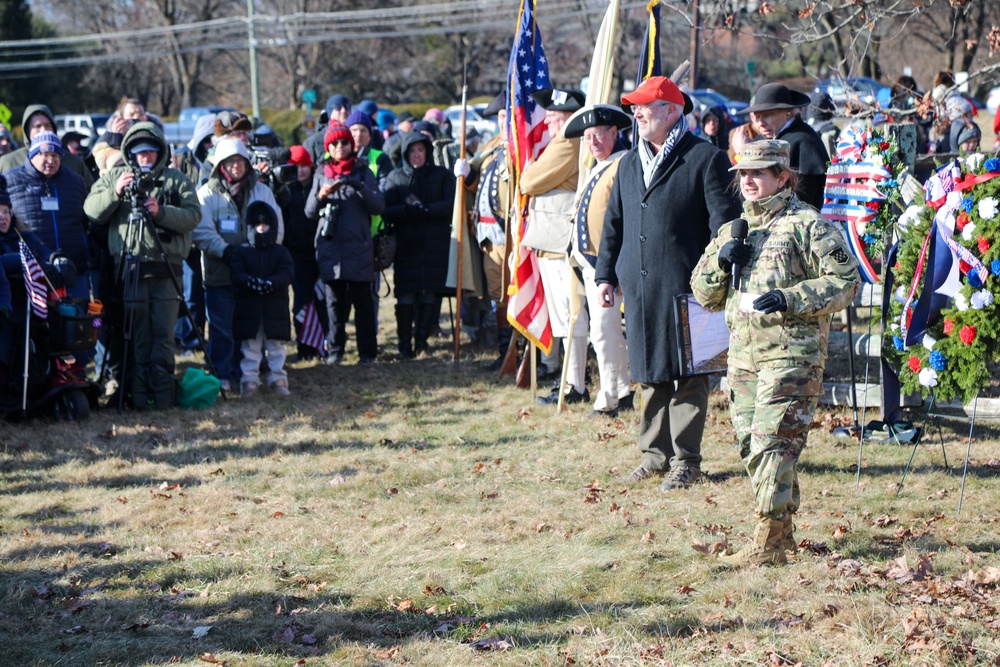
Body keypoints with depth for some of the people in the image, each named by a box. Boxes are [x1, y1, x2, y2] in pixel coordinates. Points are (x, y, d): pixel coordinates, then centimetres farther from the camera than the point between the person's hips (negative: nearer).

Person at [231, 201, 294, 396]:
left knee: (275, 347, 6)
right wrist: (251, 282, -28)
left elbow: (287, 275, -7)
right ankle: (250, 380, 7)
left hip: (275, 309, 1)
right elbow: (236, 275, -7)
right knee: (250, 347, 3)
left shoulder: (281, 252, 6)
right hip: (249, 309, 0)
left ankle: (278, 379, 12)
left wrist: (271, 283, -26)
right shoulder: (241, 252, 5)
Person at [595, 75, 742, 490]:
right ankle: (655, 453, 21)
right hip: (639, 286, 6)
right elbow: (613, 223, 22)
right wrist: (605, 275, 16)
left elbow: (724, 223, -8)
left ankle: (685, 460, 4)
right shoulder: (630, 163, 17)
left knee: (687, 373, -2)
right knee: (649, 373, 11)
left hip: (684, 285, -6)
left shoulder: (705, 159, -5)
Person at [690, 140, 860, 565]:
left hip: (791, 353, -7)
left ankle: (769, 541, -10)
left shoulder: (808, 225, -3)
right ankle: (781, 530, 22)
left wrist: (789, 299, -18)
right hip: (742, 354, 7)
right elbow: (704, 295, 18)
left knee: (772, 442, -13)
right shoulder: (733, 230, 18)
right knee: (750, 445, 9)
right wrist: (720, 260, -3)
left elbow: (845, 282, -7)